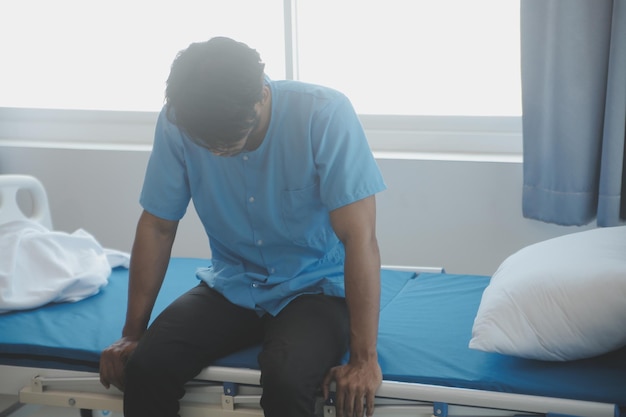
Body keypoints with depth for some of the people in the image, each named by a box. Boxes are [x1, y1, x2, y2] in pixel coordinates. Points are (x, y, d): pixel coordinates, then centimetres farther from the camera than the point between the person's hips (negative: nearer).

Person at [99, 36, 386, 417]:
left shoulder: (325, 115, -23)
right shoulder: (177, 124, -13)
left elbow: (359, 238, -24)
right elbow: (157, 228, -3)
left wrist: (364, 359, -26)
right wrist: (132, 335, -2)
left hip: (314, 286, -3)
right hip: (231, 286, 3)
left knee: (286, 379, -32)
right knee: (145, 368, -22)